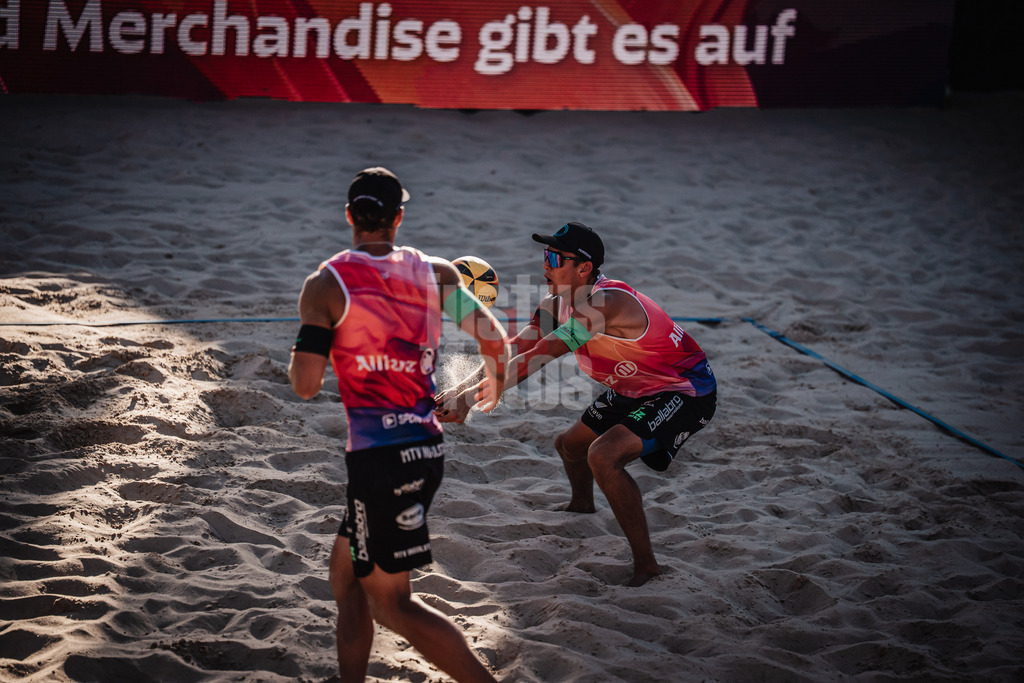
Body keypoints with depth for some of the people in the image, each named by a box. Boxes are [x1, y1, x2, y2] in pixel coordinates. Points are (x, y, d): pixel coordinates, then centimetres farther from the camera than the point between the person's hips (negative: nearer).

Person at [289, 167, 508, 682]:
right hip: (427, 446, 6)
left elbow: (305, 385, -11)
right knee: (346, 574, 20)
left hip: (380, 457, -6)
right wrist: (494, 385, 33)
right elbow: (495, 340, 12)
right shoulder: (434, 273, 7)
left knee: (390, 602, 2)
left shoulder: (325, 285, -7)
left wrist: (296, 357, 13)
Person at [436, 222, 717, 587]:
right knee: (570, 444, 24)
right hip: (636, 389, 10)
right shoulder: (557, 303, -5)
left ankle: (646, 564, -18)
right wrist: (460, 388, -17)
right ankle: (581, 505, 59)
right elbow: (512, 350, -2)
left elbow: (536, 359, -35)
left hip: (686, 392, -10)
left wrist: (469, 398, -33)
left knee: (604, 456, -29)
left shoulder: (604, 304, -34)